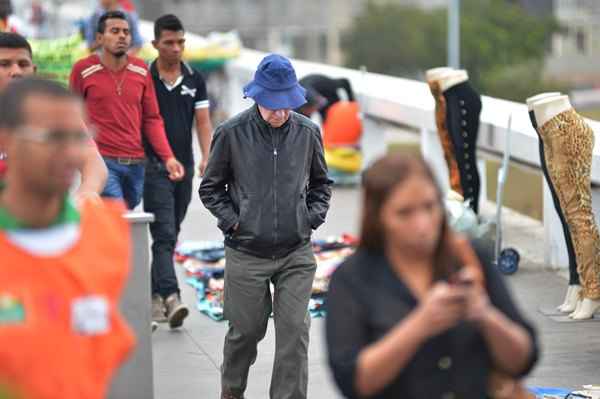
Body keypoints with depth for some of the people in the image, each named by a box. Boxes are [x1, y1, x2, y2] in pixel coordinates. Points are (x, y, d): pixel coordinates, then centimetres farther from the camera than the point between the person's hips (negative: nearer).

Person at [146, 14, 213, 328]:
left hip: (184, 167, 5)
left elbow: (202, 122, 6)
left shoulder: (195, 80, 8)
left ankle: (155, 295, 23)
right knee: (164, 235, -14)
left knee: (170, 236, 12)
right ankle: (171, 299, -24)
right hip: (154, 167, -5)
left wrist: (206, 158, -9)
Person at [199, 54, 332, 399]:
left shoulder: (308, 133, 0)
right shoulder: (231, 133, -7)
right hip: (246, 254, -1)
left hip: (297, 254, 1)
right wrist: (232, 221, -6)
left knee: (295, 332, -5)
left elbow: (321, 182, 16)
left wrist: (313, 217, 2)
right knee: (246, 330, 11)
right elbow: (210, 187, 4)